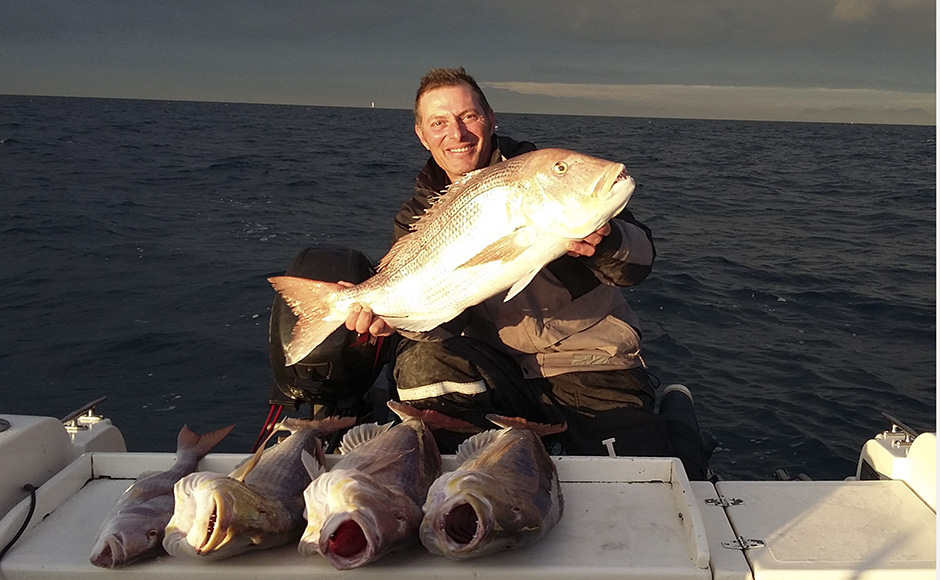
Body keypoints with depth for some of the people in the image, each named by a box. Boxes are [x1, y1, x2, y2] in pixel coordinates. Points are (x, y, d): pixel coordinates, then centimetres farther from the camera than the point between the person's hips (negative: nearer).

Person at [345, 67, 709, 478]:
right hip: (498, 367, 2)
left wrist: (606, 243, -36)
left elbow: (640, 262, -13)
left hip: (592, 361, -2)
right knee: (421, 364, -26)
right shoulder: (419, 218, 4)